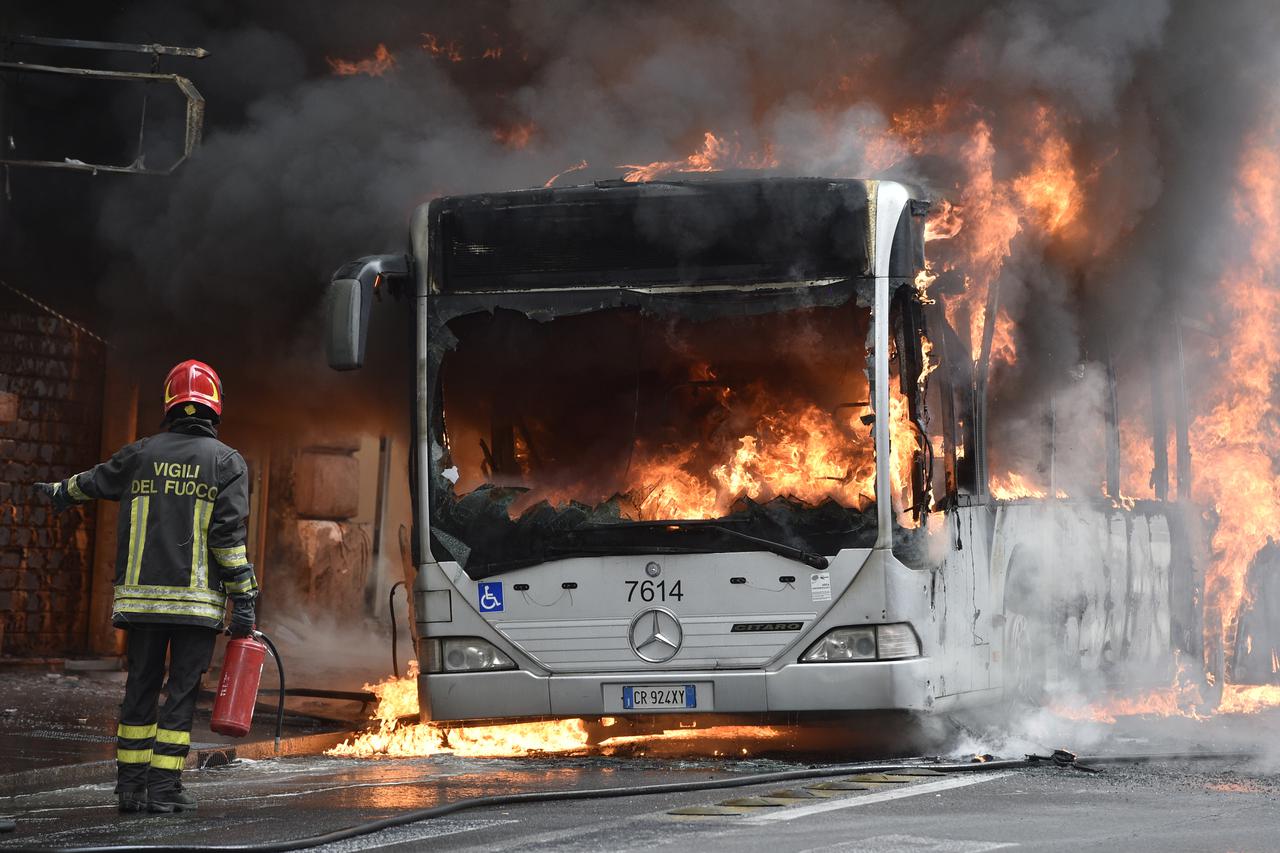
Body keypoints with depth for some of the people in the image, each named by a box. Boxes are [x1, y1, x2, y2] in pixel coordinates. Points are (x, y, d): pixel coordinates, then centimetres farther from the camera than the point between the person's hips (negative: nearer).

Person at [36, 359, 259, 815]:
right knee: (182, 692, 0)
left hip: (141, 597, 3)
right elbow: (228, 533, -9)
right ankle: (164, 787, -4)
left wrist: (61, 492, 51)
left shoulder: (142, 453, 10)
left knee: (140, 688, 11)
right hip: (197, 600, -3)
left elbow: (93, 481, 28)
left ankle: (130, 784, 12)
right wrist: (243, 598, -7)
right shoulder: (226, 461, 0)